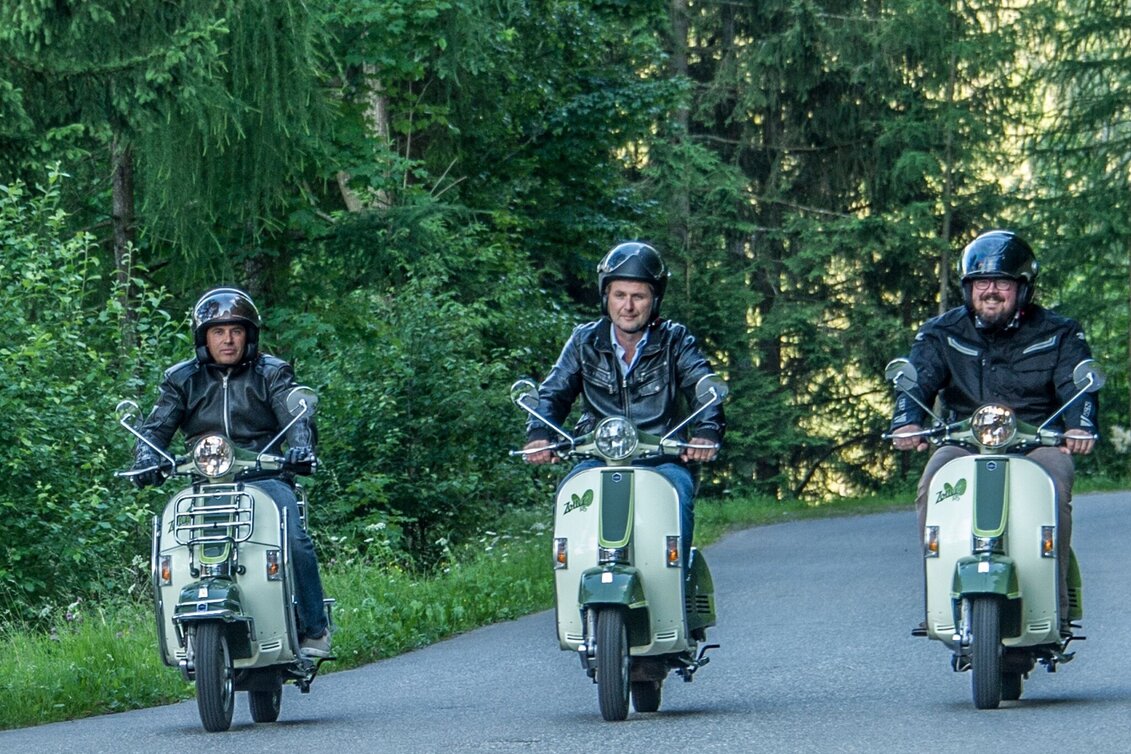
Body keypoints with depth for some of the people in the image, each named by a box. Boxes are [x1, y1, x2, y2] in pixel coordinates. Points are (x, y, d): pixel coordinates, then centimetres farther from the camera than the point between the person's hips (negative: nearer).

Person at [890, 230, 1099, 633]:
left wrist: (1080, 426, -30)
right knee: (933, 484, -31)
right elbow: (917, 378, -4)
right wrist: (906, 420, -27)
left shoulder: (1057, 334, 7)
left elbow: (1077, 383, -6)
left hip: (1038, 444, -1)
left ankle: (1054, 599, -31)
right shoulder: (943, 333, 10)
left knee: (1055, 480, -35)